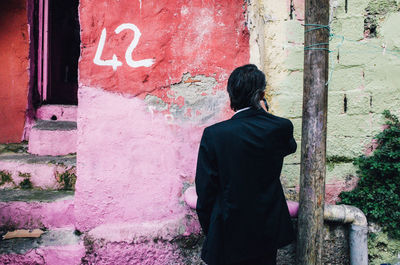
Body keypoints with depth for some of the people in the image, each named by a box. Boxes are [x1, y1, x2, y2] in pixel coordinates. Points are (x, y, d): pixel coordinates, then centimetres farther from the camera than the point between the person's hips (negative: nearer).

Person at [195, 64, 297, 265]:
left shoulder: (213, 135, -18)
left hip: (228, 235, -2)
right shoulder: (281, 127, -12)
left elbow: (205, 190, -12)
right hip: (269, 231, 3)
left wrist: (209, 231, 2)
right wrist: (263, 114, 14)